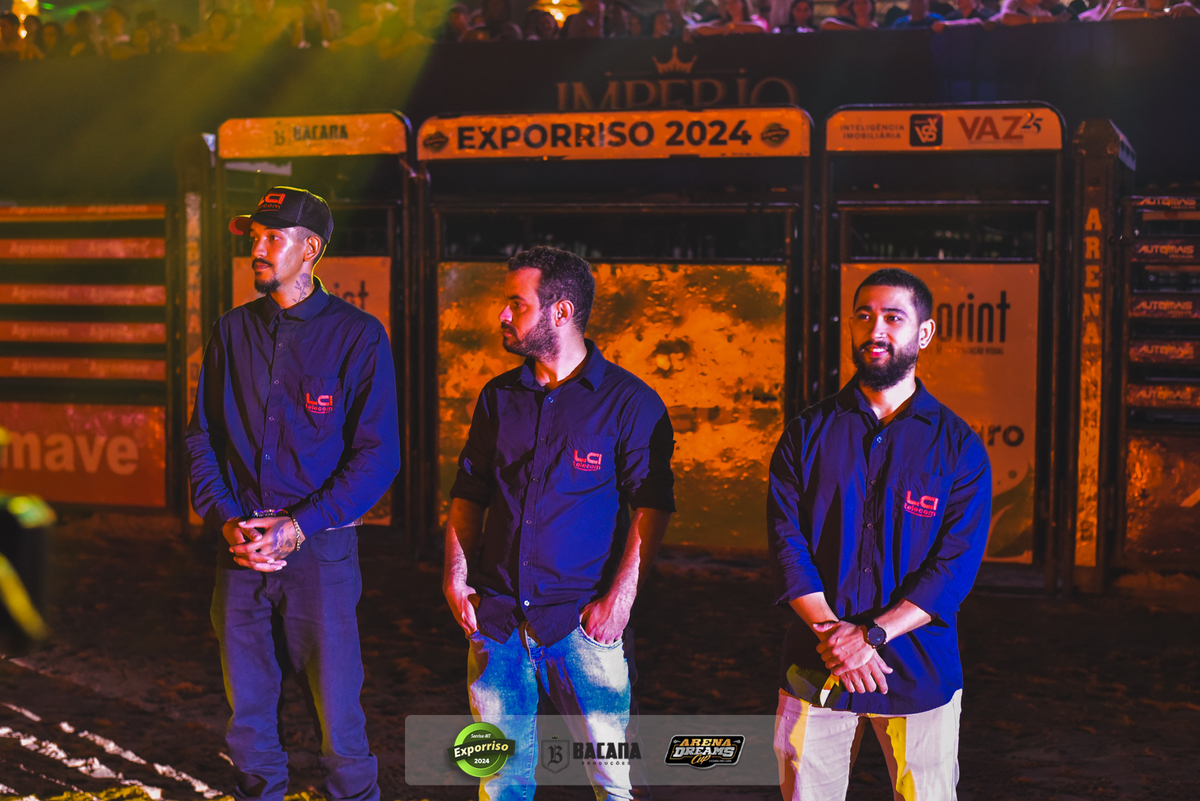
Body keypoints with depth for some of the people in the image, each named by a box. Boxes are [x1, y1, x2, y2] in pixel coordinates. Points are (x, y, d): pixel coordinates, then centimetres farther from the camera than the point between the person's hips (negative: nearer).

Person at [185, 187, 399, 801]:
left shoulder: (358, 336, -4)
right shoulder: (232, 331, 9)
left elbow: (377, 455, -7)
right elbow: (201, 436, 12)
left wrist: (298, 527, -14)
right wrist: (226, 519, -4)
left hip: (320, 548, -4)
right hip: (242, 547, 4)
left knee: (338, 715, 0)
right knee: (248, 714, 13)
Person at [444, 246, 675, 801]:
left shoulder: (630, 402, -3)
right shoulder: (499, 397, 11)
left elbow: (651, 507, -6)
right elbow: (467, 495, 16)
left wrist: (619, 599, -14)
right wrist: (455, 579, 4)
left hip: (583, 623, -4)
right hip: (495, 619, 4)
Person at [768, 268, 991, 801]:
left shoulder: (958, 446, 0)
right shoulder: (808, 433, 4)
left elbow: (958, 562, -7)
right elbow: (786, 542, -2)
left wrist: (873, 634, -16)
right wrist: (829, 630, -15)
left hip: (920, 672, -1)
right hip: (815, 670, 1)